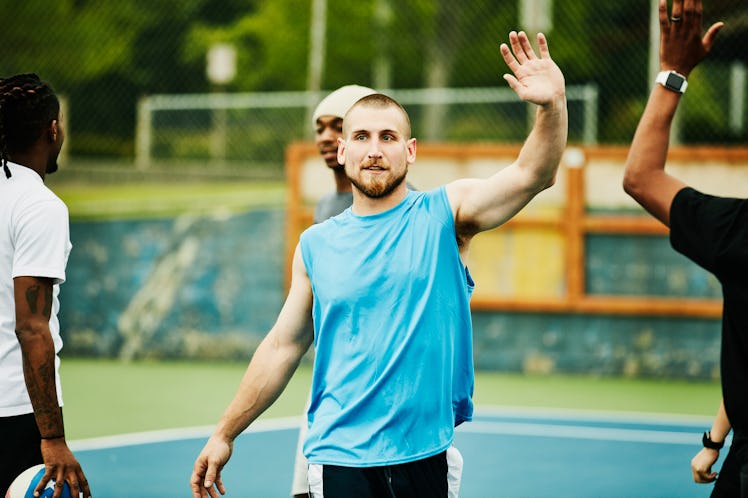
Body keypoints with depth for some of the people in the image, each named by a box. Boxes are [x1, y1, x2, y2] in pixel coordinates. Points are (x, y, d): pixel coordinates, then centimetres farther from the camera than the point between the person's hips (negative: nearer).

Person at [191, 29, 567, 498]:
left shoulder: (445, 215, 1)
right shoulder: (315, 245, 7)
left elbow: (532, 174, -15)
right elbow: (283, 347, 14)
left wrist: (552, 105, -34)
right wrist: (224, 434, 14)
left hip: (424, 454, -1)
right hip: (339, 456, 1)